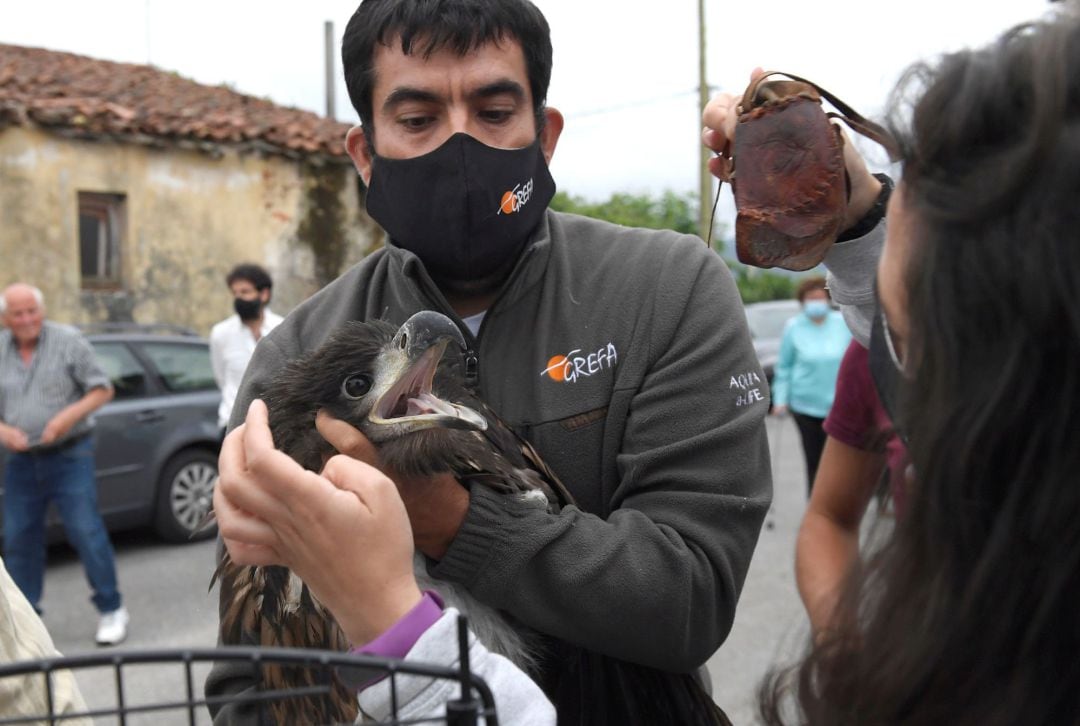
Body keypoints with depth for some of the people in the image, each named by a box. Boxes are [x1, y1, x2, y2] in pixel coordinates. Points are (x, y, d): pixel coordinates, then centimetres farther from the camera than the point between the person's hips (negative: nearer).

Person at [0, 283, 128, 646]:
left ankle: (111, 609, 5)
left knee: (86, 531, -7)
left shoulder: (69, 341, -5)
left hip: (69, 455, -4)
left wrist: (70, 415, -20)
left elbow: (102, 389, -5)